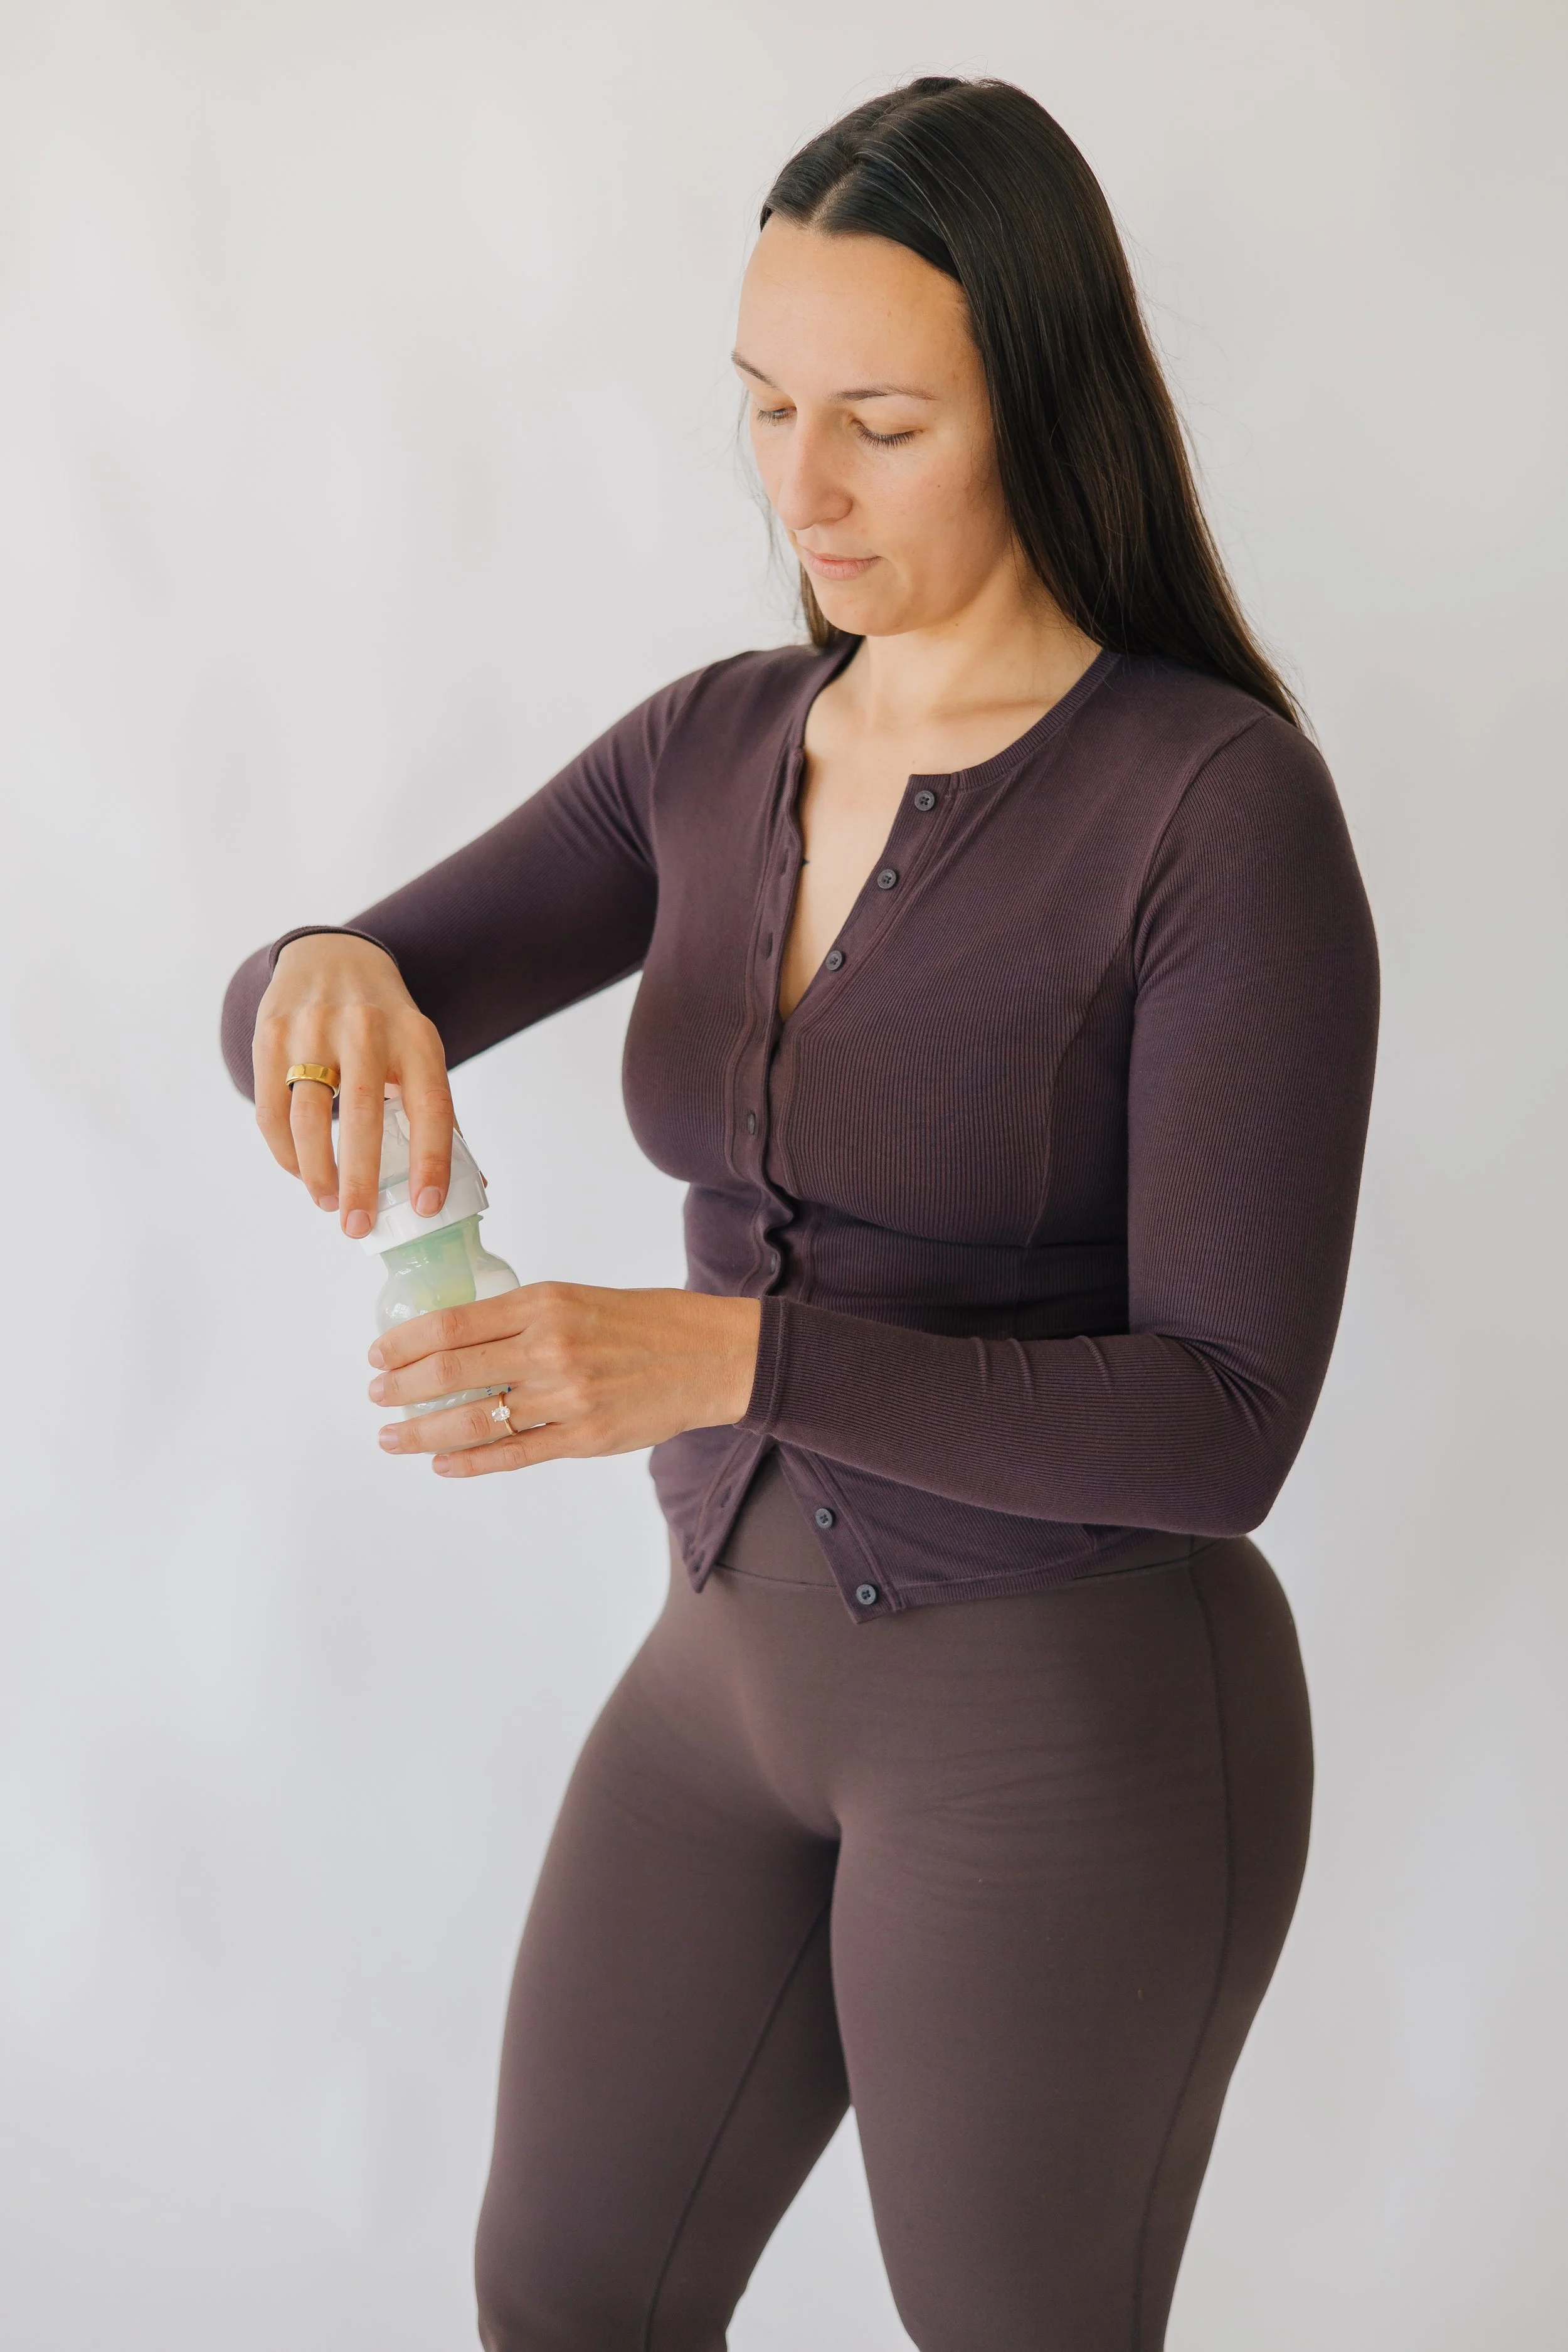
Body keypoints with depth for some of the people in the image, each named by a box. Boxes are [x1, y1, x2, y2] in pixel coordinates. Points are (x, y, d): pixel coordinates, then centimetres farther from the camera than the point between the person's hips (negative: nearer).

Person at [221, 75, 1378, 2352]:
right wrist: (329, 974, -26)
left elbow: (1223, 1425, -22)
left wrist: (723, 1353, -33)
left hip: (1073, 1722, -6)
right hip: (746, 1653, 7)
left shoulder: (1221, 802, -19)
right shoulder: (720, 750, 1)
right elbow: (288, 1017, -1)